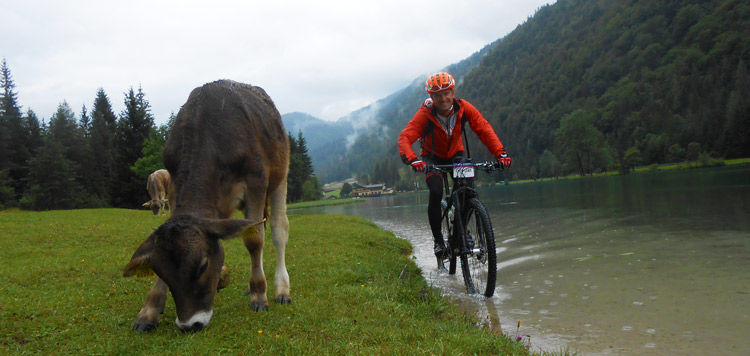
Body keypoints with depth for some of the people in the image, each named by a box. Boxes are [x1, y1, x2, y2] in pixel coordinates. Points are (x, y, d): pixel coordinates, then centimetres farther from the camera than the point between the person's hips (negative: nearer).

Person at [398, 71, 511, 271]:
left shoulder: (463, 108, -20)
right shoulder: (425, 114, -26)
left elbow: (485, 130, -23)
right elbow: (405, 138, -36)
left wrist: (500, 153, -39)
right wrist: (412, 159, -56)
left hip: (456, 155, 3)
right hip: (432, 158, -2)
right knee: (436, 193, -26)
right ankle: (438, 240, -10)